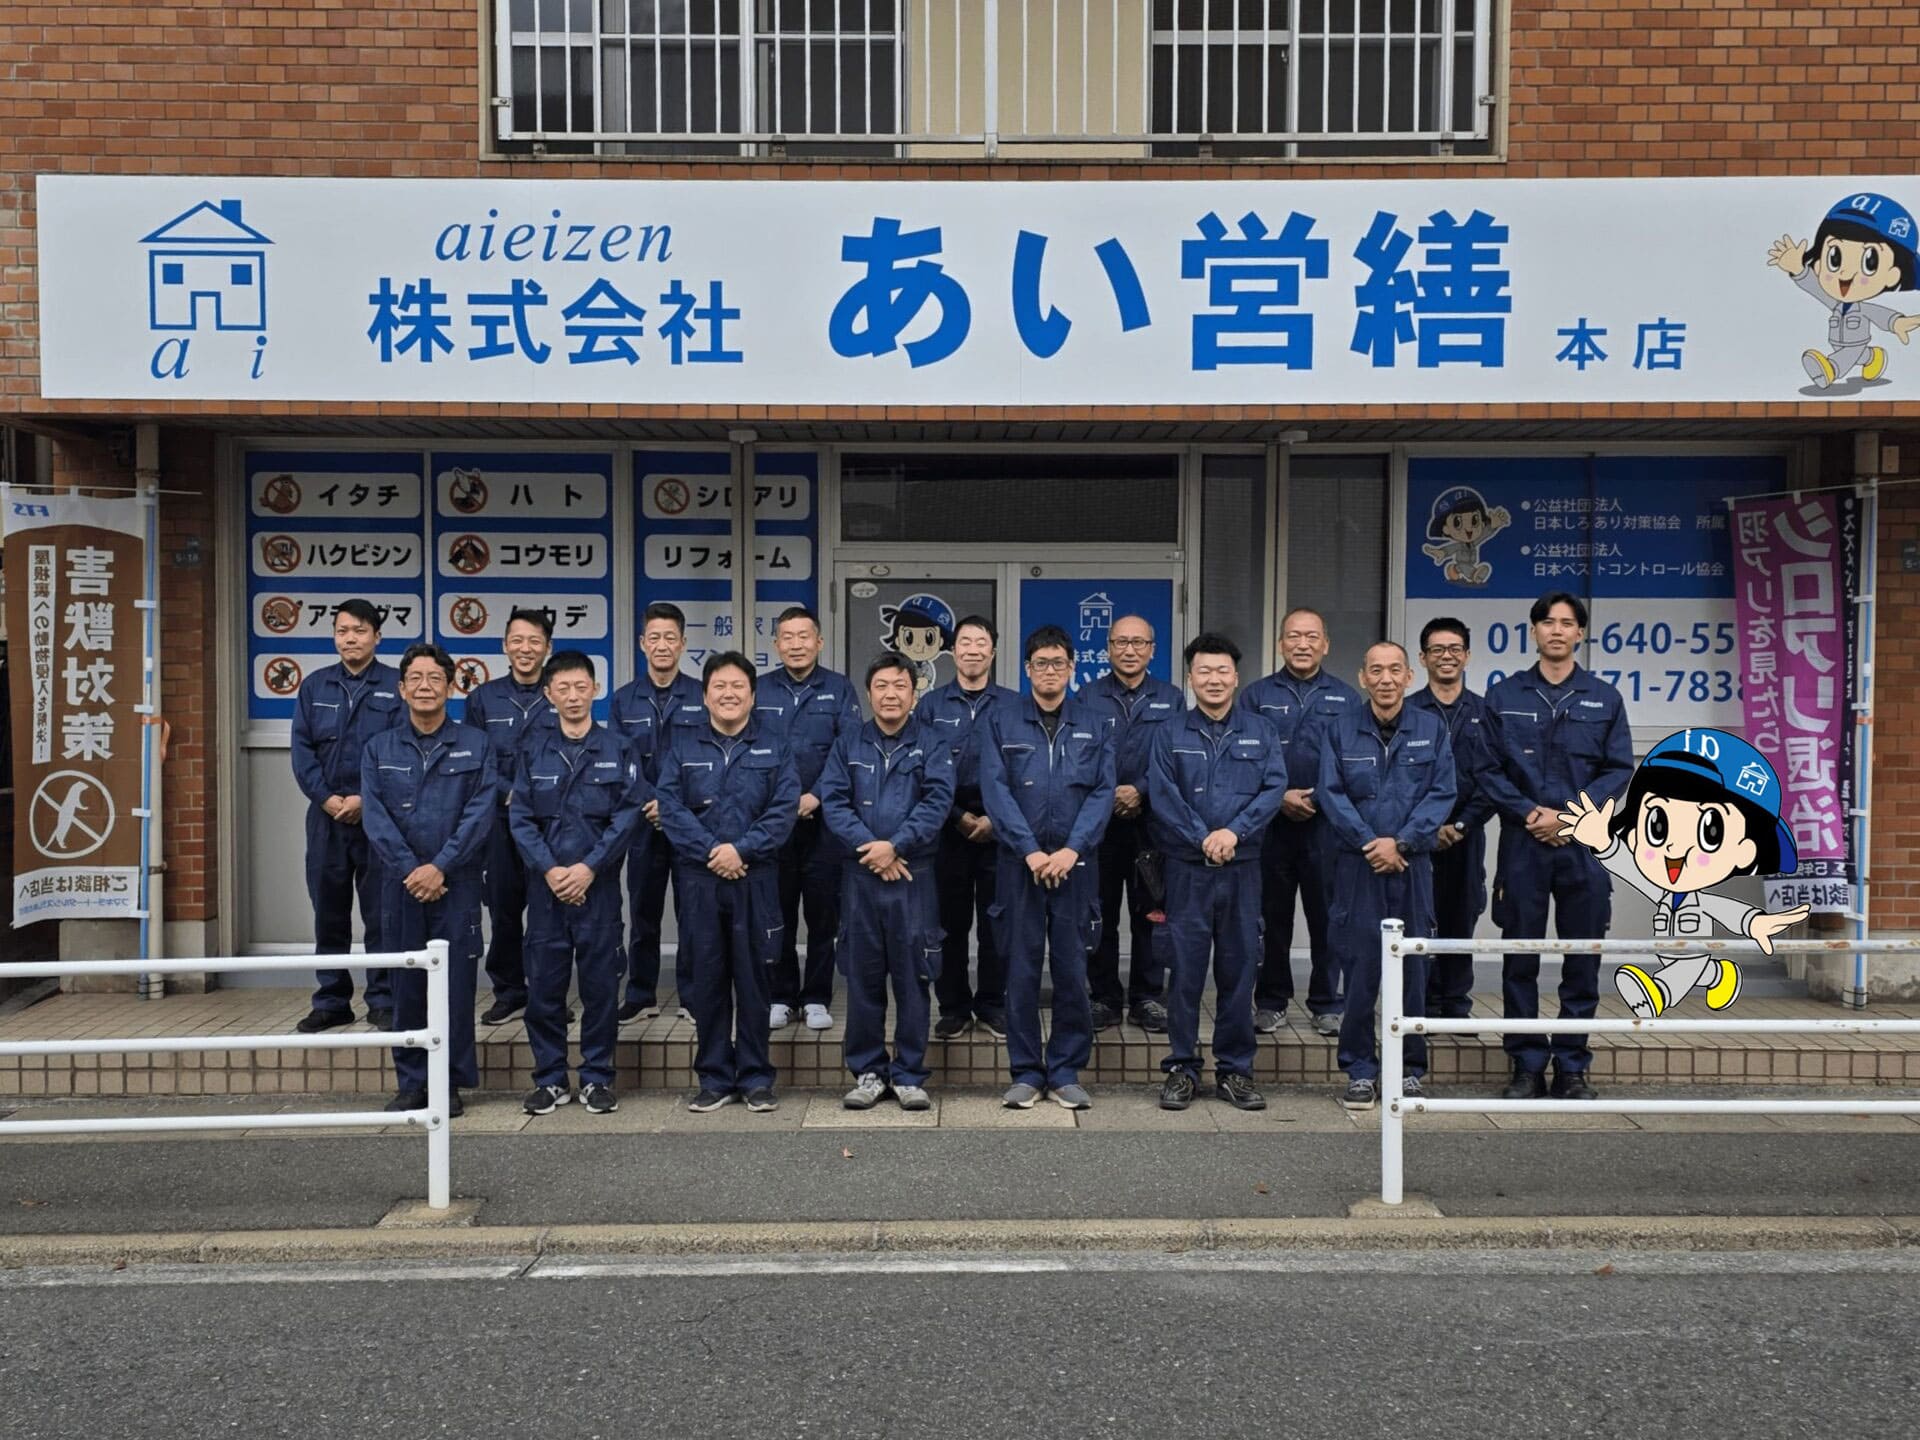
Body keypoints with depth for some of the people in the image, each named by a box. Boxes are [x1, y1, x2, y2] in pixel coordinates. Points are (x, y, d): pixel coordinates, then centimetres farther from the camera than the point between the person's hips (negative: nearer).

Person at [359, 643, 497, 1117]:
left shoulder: (475, 745, 4)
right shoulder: (378, 749, 9)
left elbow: (480, 813, -6)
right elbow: (375, 816, -1)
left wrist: (440, 867, -15)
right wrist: (410, 870, -13)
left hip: (458, 882, -2)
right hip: (401, 883, 2)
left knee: (455, 982, 0)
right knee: (407, 984, 7)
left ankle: (451, 1082, 11)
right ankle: (410, 1083, 16)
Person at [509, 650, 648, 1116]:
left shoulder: (616, 749, 3)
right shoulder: (533, 748, 6)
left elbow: (628, 814, -4)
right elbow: (520, 816, 1)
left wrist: (589, 867, -12)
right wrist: (549, 869, -11)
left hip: (598, 883, -1)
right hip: (545, 883, 1)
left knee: (600, 982, 3)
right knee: (544, 983, 4)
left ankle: (597, 1078, 15)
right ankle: (550, 1078, 17)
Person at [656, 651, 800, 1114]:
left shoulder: (773, 742, 5)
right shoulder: (682, 742, 6)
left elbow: (785, 806, -4)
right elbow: (669, 805, -3)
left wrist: (742, 849, -15)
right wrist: (710, 850, -14)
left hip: (756, 878, -1)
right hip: (698, 877, 1)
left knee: (752, 976, 4)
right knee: (706, 977, 5)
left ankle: (756, 1077, 14)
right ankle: (714, 1078, 16)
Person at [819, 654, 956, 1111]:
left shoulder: (932, 746, 4)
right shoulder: (847, 745, 9)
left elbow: (938, 801, -9)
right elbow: (832, 802, -2)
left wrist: (895, 845, -18)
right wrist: (870, 848, -14)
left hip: (914, 877, -1)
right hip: (860, 876, 2)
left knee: (911, 977, 3)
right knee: (863, 976, 6)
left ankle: (909, 1074, 13)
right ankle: (867, 1071, 17)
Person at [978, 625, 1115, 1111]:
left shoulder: (1094, 723, 8)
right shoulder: (1002, 720, 5)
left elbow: (1103, 791, 1)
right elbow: (995, 789, -3)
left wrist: (1071, 849, -11)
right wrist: (1030, 851, -12)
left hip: (1075, 863, 1)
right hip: (1020, 863, -1)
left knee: (1072, 968, 3)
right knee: (1021, 969, 3)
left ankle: (1066, 1071, 15)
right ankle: (1026, 1073, 13)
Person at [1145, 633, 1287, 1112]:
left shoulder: (1261, 733, 9)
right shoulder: (1169, 734, 6)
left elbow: (1274, 787, -3)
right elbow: (1161, 794, -5)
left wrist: (1234, 830, -16)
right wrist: (1202, 838, -15)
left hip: (1242, 867, 1)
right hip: (1187, 868, -1)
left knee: (1239, 968, 5)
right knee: (1185, 968, 1)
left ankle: (1235, 1070, 16)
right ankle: (1181, 1068, 11)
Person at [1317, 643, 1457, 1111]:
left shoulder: (1431, 728, 5)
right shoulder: (1341, 730, 4)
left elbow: (1441, 793, 0)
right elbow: (1330, 793, -2)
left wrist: (1401, 842, -11)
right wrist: (1370, 843, -12)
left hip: (1412, 865, 1)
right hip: (1356, 865, -1)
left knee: (1412, 967, 5)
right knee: (1359, 968, -1)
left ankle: (1409, 1070, 17)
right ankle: (1360, 1071, 9)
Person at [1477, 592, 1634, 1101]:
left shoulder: (1605, 698, 8)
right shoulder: (1503, 696, 6)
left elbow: (1619, 769, 2)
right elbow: (1488, 769, 2)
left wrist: (1569, 815, -10)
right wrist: (1529, 812, -11)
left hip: (1583, 843, 1)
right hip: (1521, 843, 0)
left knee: (1582, 960, 5)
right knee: (1520, 959, 3)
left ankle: (1573, 1068, 16)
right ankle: (1527, 1067, 12)